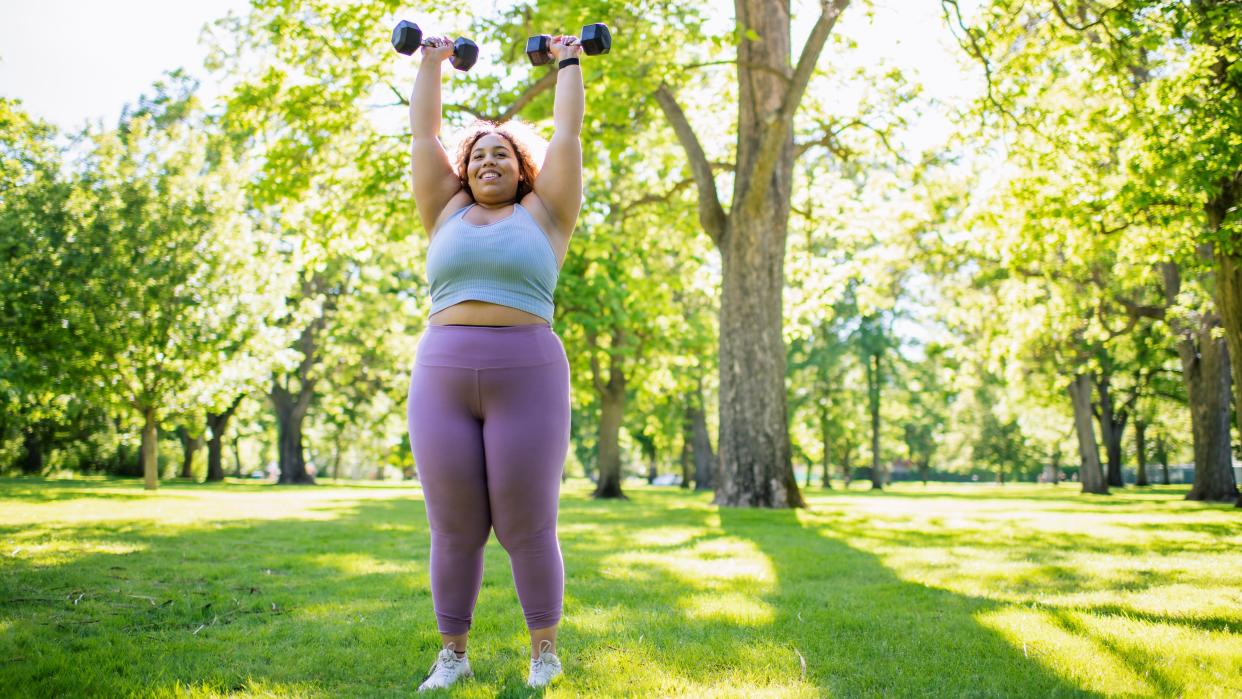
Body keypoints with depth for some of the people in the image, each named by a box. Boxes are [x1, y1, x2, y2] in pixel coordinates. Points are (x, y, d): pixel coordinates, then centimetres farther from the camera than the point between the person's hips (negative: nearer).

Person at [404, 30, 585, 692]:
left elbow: (567, 134, 14)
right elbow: (422, 132, 21)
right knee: (454, 530, 6)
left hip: (528, 378, -2)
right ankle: (452, 653, 20)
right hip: (442, 380, 3)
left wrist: (569, 64, 25)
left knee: (528, 529, 1)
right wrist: (431, 63, 29)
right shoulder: (447, 214, 17)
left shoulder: (543, 214, 12)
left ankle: (545, 650, 17)